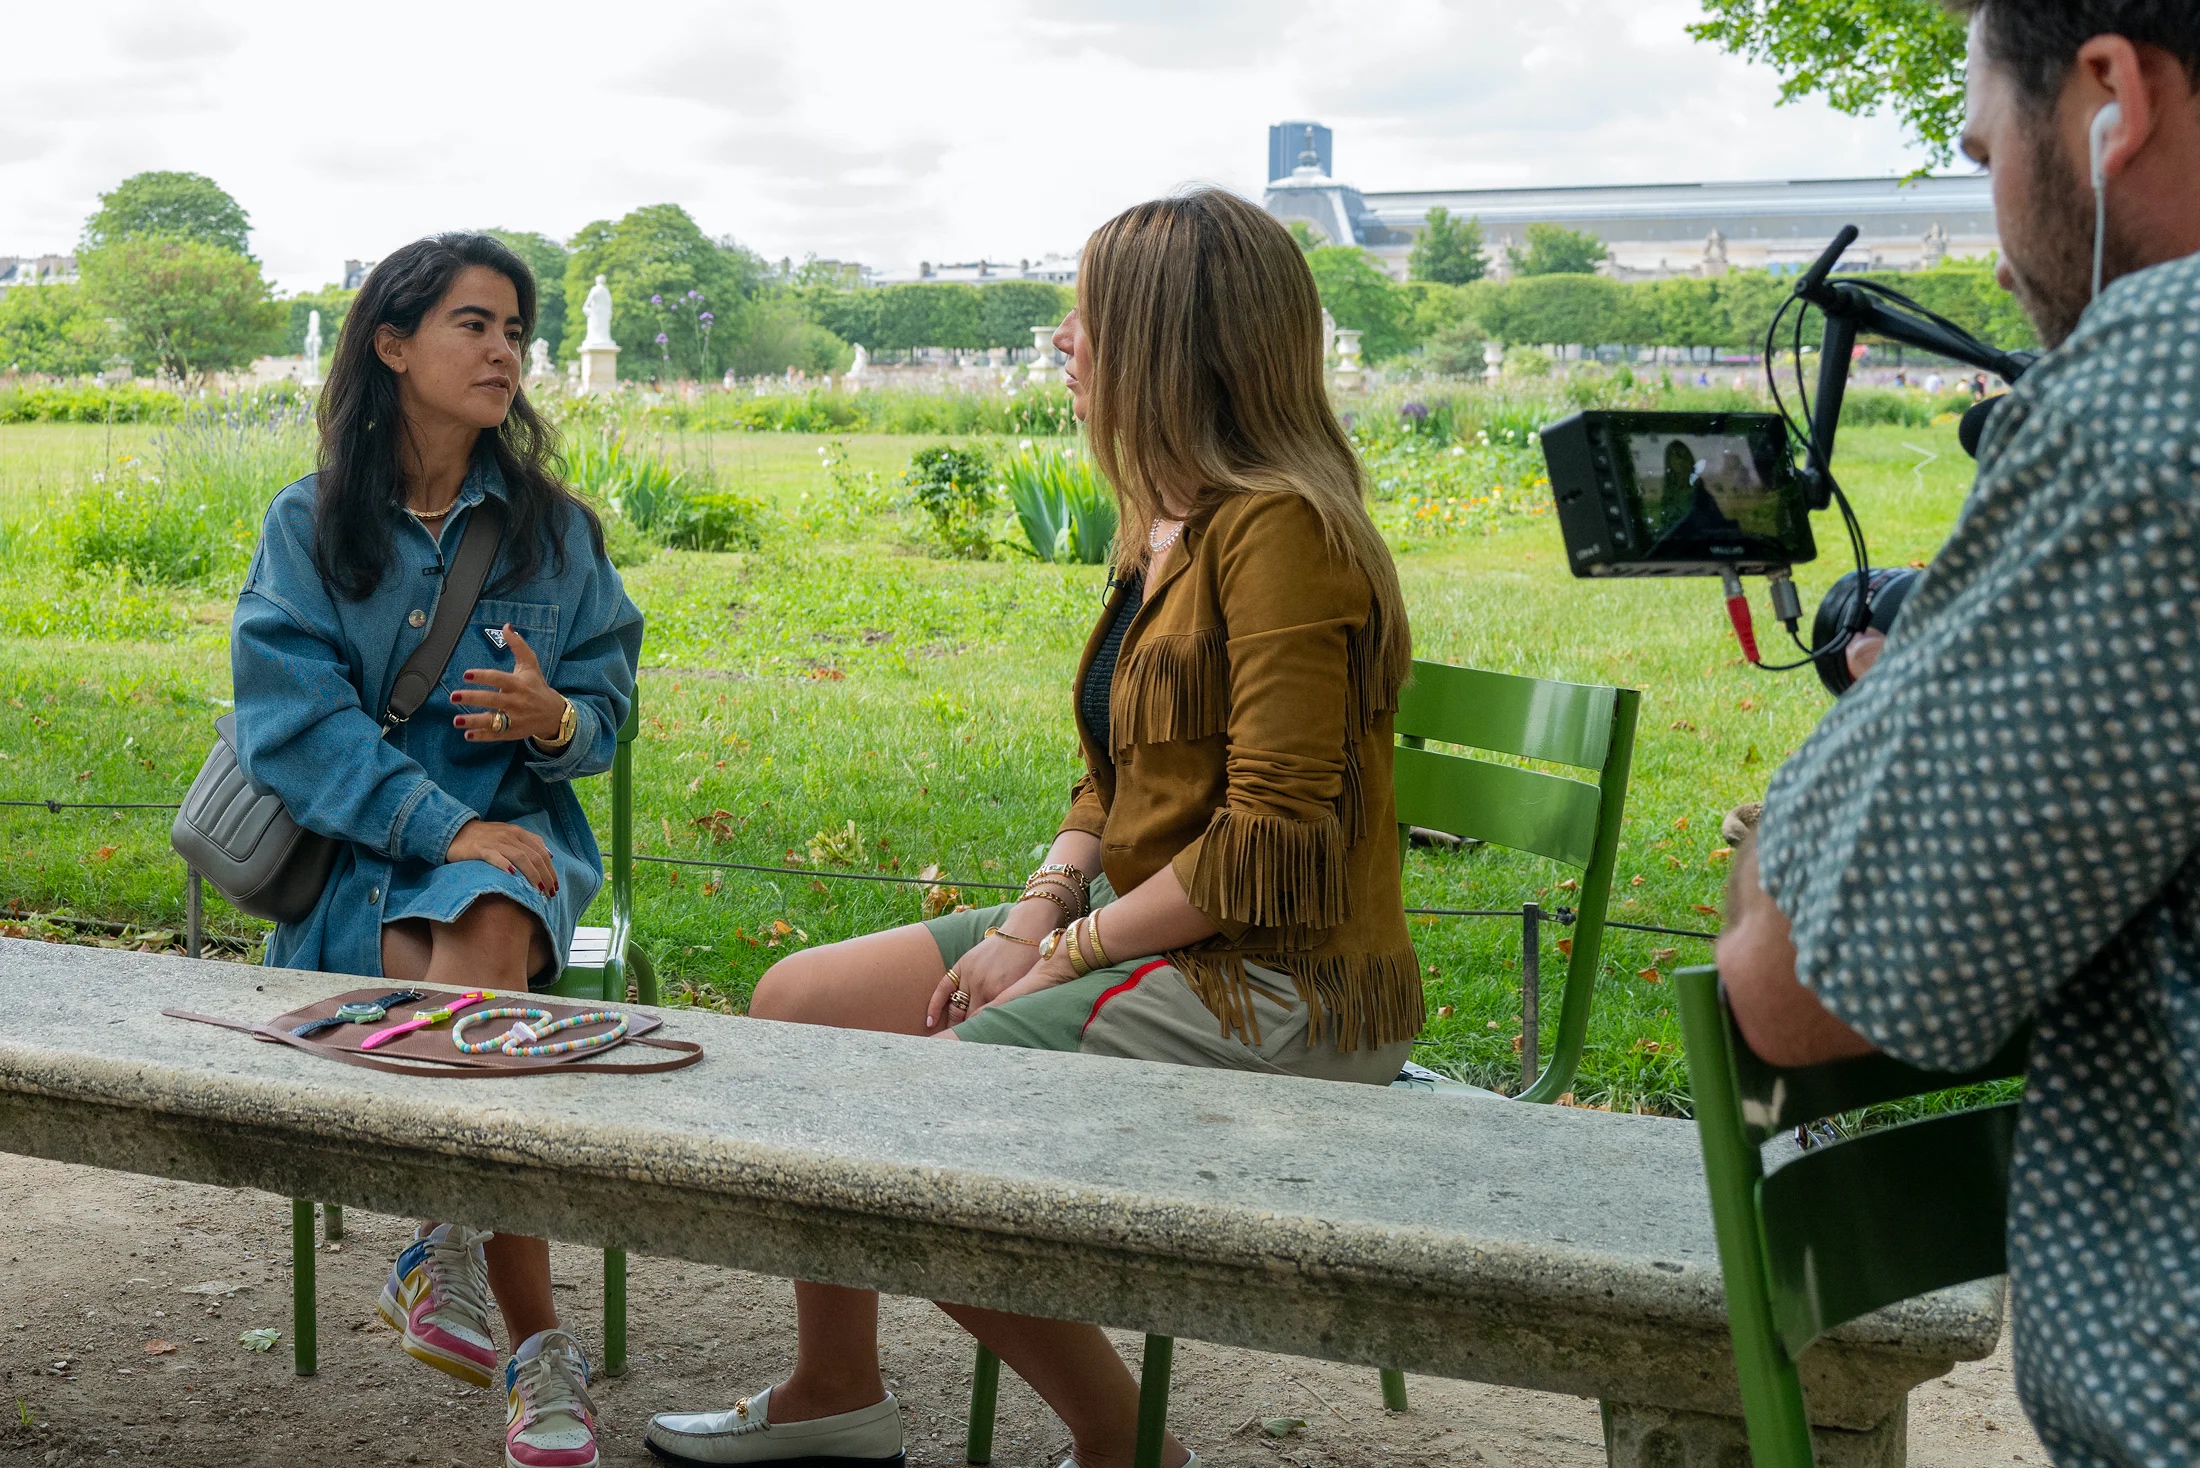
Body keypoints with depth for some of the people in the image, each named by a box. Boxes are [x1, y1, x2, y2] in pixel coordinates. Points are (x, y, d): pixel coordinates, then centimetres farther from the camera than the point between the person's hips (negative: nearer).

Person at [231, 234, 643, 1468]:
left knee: (491, 926, -36)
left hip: (517, 830, 1)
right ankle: (537, 1345, -27)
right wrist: (441, 824, -21)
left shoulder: (553, 526, 10)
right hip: (356, 854, -1)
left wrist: (555, 719, -16)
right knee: (481, 995, -33)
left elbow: (607, 709, 10)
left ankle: (445, 1250, -26)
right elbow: (295, 718, -7)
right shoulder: (309, 526, 4)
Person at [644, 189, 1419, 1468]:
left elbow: (1270, 844, -23)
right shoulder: (1169, 524, 11)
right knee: (795, 1004, 7)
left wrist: (1067, 954, -15)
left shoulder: (1281, 533, -19)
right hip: (1151, 939, 10)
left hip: (1274, 996, -10)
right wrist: (1034, 915, 1)